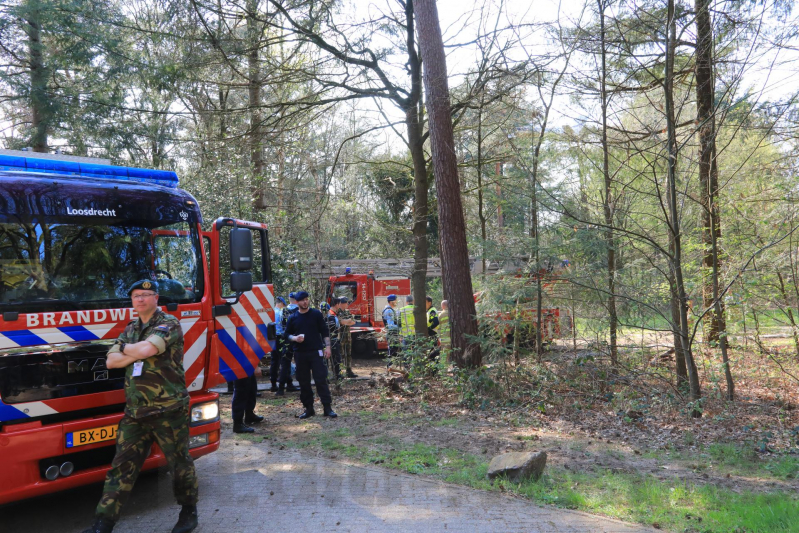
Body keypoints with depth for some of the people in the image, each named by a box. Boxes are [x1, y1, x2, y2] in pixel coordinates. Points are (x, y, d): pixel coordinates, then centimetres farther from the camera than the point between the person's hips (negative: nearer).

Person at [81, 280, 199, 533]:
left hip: (168, 410, -6)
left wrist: (125, 348, -2)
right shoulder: (131, 329, 16)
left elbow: (147, 348, -23)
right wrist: (137, 354, -10)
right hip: (135, 412, 6)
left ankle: (189, 511, 26)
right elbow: (111, 361, 8)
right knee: (122, 466, 7)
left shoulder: (169, 324, -6)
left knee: (180, 462, 7)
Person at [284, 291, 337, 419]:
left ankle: (328, 408, -1)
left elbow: (325, 332, 3)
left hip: (316, 352, -2)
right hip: (300, 354, 2)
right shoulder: (292, 318, 7)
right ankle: (309, 408, 16)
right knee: (304, 382, 6)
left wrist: (327, 347, -4)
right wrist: (294, 338, -9)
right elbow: (287, 335, 12)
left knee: (321, 379, -5)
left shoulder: (316, 314, 2)